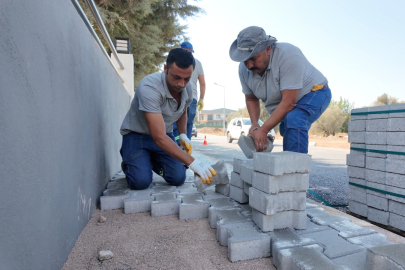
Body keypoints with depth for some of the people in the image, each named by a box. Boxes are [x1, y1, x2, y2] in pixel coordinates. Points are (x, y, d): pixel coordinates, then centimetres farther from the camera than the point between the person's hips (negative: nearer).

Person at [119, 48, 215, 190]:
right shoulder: (149, 88, -33)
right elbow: (159, 137, -39)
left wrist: (183, 135, 1)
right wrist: (192, 163, -43)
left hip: (165, 134, 5)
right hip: (136, 135, -5)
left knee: (178, 178, -11)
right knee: (141, 181, -23)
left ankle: (155, 162, 21)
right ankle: (129, 163, 12)